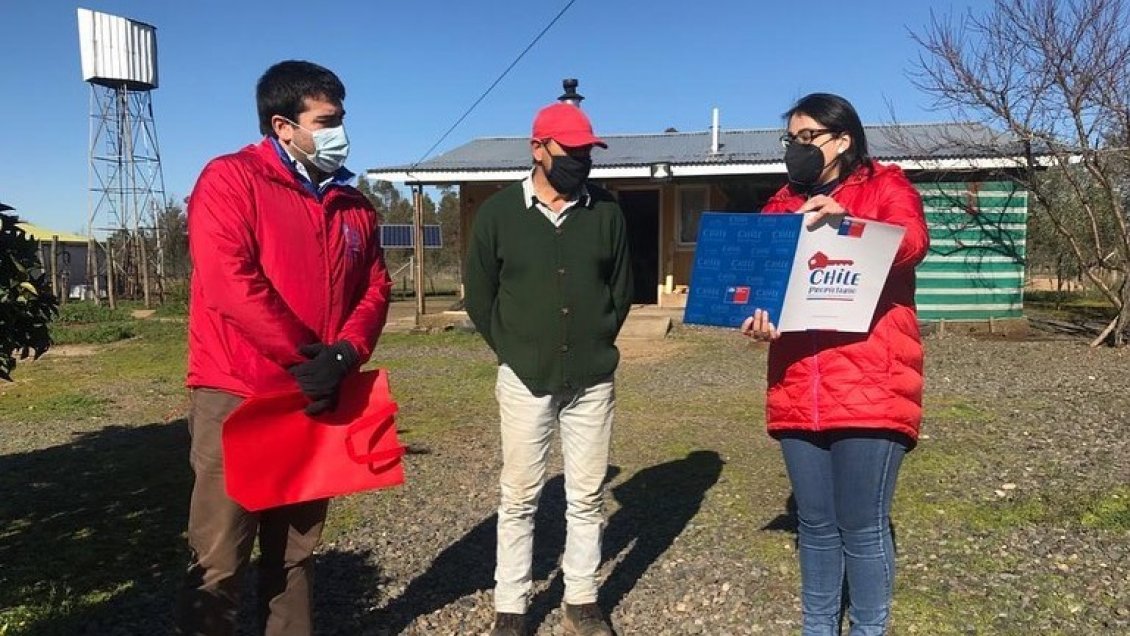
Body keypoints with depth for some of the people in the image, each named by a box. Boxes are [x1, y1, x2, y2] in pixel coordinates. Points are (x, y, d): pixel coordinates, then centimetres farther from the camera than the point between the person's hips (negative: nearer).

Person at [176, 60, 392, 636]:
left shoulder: (352, 205, 11)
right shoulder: (230, 179, -6)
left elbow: (375, 288, 7)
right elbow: (229, 283, -18)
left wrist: (344, 355, -11)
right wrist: (307, 354, -17)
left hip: (317, 400, 6)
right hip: (236, 398, -5)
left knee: (295, 552, 17)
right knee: (220, 561, 3)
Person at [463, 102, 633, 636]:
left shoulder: (606, 212, 2)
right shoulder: (499, 211, -2)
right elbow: (479, 292, 6)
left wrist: (596, 344, 10)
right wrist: (512, 352, 5)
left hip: (592, 380, 2)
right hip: (525, 379, -1)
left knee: (587, 496, 9)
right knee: (520, 497, 7)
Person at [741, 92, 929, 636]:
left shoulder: (885, 185, 5)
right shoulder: (783, 204, 17)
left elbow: (911, 240, -15)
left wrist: (846, 223, -33)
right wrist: (760, 317, -12)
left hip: (870, 387, -4)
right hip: (798, 389, 5)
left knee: (863, 527, 2)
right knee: (815, 525, 14)